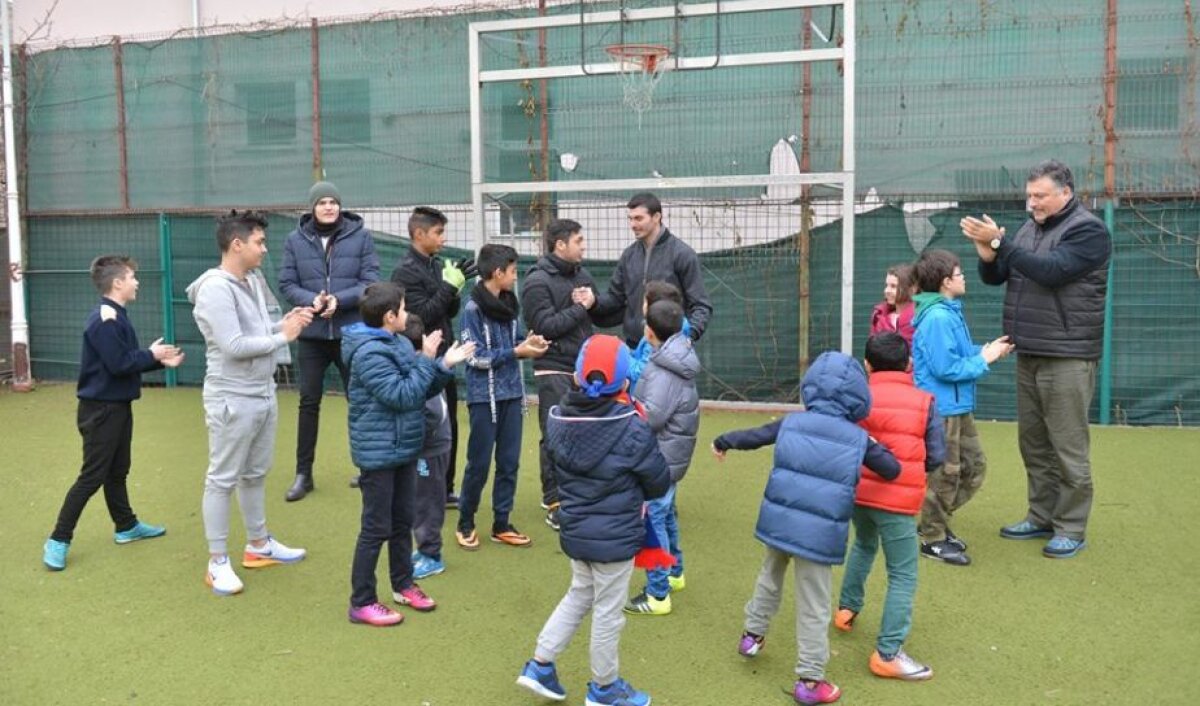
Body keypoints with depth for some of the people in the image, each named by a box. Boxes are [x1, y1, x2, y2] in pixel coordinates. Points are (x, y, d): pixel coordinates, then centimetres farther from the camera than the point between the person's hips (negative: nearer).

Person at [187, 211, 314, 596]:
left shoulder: (251, 283, 9)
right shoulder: (215, 289, -18)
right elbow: (234, 346, -24)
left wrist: (285, 321, -1)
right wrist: (282, 337, -15)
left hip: (264, 395, 9)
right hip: (233, 401, -9)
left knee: (255, 474, 19)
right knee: (222, 480, 3)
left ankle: (258, 544, 33)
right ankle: (217, 562, 13)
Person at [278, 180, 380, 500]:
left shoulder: (360, 236, -3)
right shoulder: (295, 240, 0)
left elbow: (370, 281, -7)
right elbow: (287, 284, 0)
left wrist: (339, 300, -22)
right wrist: (311, 300, -19)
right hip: (312, 334, 1)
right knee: (309, 402, 7)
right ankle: (303, 473, 19)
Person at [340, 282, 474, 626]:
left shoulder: (399, 343, 7)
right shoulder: (369, 353, -20)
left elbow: (423, 391, 12)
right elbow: (402, 395, -25)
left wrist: (444, 365, -1)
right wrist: (427, 360, -20)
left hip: (404, 449, 9)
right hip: (378, 453, -9)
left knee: (403, 522, 19)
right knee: (376, 528, 0)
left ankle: (403, 584, 34)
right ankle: (362, 603, 11)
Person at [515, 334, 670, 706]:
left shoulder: (558, 419, -8)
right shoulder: (632, 429, -22)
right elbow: (660, 483, -8)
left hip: (574, 532, 5)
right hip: (615, 537, -5)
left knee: (579, 596, 26)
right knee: (608, 612, 12)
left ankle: (540, 665, 26)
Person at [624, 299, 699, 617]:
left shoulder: (664, 372, -23)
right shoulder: (674, 359, 7)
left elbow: (651, 417, -26)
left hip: (661, 458, -11)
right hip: (671, 454, 11)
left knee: (652, 520, -4)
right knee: (665, 514, 25)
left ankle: (658, 595, 3)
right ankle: (674, 572, 41)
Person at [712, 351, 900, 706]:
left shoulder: (792, 422, 1)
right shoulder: (859, 439, -3)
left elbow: (753, 436, 12)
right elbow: (893, 470, 6)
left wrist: (722, 442, 30)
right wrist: (877, 447, 24)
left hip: (779, 522, 3)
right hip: (820, 533, -3)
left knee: (770, 576, 29)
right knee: (814, 608, 7)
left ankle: (753, 634, 46)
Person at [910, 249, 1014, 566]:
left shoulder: (949, 312, 11)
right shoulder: (937, 318, -21)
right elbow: (946, 367, -23)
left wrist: (985, 351, 1)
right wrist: (984, 359, -13)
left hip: (959, 407, 10)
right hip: (941, 409, -10)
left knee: (974, 466, 17)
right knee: (945, 473, 1)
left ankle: (936, 521, 29)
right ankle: (933, 539, 15)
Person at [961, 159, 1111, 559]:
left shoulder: (1088, 230, -8)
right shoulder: (1030, 228, 14)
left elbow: (1051, 270, -23)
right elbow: (993, 277, 13)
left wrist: (999, 242, -23)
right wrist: (986, 250, -9)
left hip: (1067, 359, -7)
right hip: (1028, 357, 7)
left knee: (1068, 446, -2)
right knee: (1034, 443, 12)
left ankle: (1071, 529, 6)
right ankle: (1042, 517, 23)